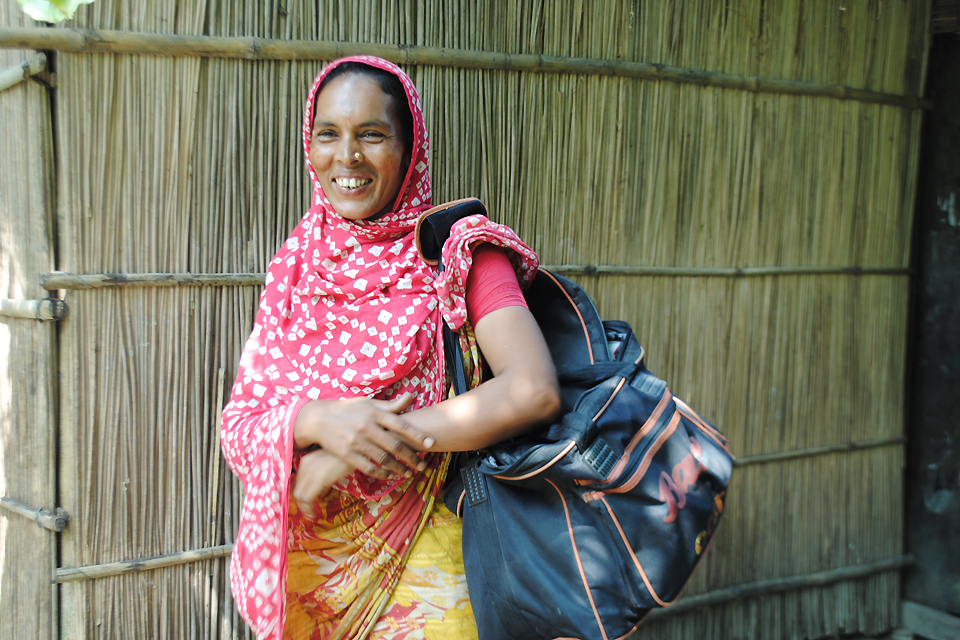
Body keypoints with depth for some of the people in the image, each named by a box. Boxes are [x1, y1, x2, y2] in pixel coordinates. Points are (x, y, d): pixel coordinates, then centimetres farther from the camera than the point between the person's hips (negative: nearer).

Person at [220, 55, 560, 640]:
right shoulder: (296, 268, 5)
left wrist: (348, 451, -21)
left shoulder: (457, 254, -9)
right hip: (301, 564, 5)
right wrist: (317, 421, -23)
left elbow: (535, 391, -24)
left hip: (417, 566, -4)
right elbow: (238, 423, 1)